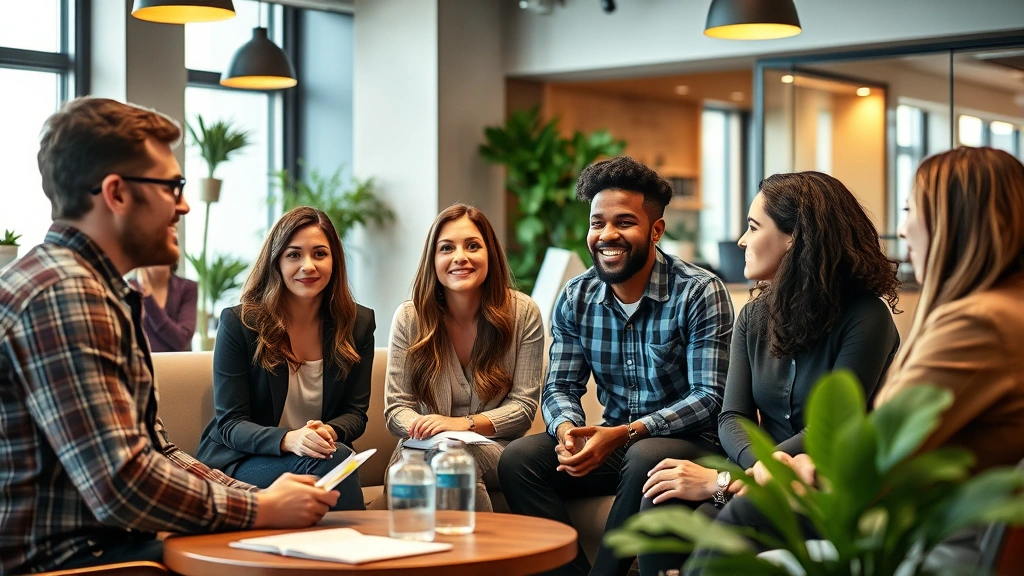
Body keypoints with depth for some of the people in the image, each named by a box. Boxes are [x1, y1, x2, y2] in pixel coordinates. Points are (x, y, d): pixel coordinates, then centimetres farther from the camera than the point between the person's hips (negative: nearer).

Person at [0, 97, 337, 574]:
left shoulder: (105, 294, 15)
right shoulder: (63, 295, -19)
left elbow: (152, 452, 15)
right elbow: (123, 486, -25)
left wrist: (259, 497, 1)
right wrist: (262, 510, -13)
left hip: (100, 537, 9)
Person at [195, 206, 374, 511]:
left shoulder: (358, 323, 3)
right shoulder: (238, 323, -7)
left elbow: (355, 413, 6)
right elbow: (229, 423, -9)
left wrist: (330, 432, -20)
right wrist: (288, 440, -29)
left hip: (319, 453, 3)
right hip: (240, 461, -3)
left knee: (336, 455, -34)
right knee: (334, 460, -32)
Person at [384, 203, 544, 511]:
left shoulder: (523, 312, -1)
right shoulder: (409, 317, 1)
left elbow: (524, 405, -3)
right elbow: (396, 408, 1)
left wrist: (464, 423, -20)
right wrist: (420, 427, -24)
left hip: (494, 450, -1)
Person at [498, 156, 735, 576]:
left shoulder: (701, 293, -13)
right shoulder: (575, 299, 3)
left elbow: (709, 397, -17)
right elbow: (560, 387, 5)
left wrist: (626, 433, -29)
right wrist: (567, 429, -20)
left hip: (691, 444, -5)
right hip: (614, 443, 5)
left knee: (644, 457, -36)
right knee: (518, 458, -16)